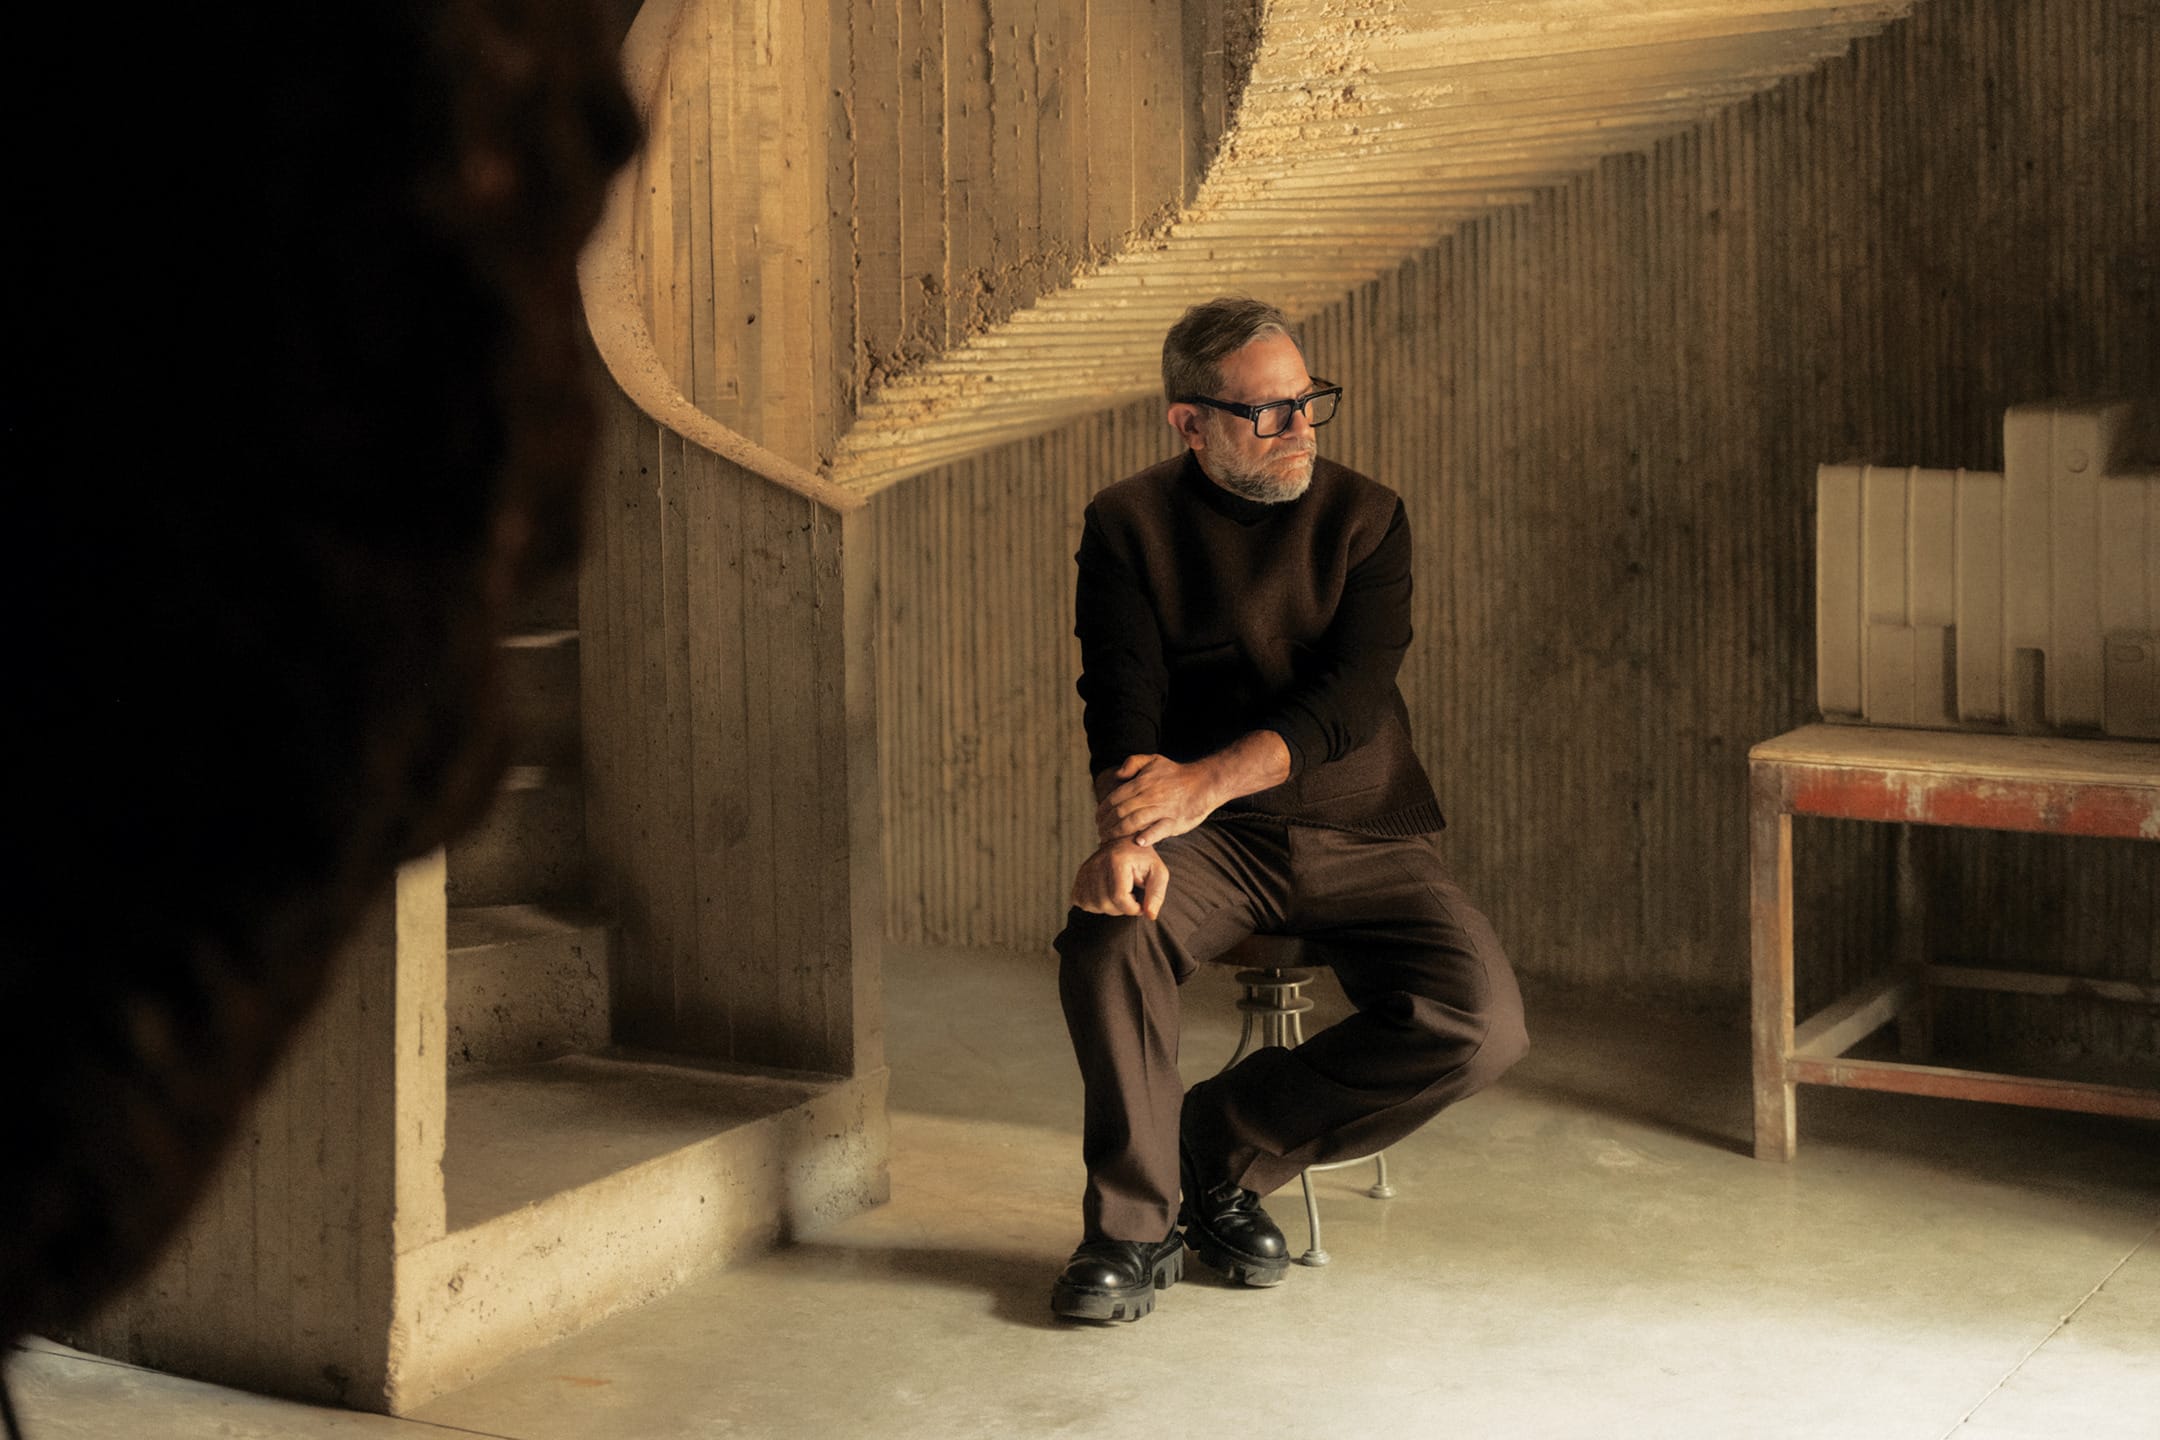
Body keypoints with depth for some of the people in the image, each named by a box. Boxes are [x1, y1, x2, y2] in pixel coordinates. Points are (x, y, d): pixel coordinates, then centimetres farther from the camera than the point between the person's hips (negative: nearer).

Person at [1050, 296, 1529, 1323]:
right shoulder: (1131, 525, 2)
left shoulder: (1363, 517, 3)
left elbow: (1350, 699, -11)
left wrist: (1207, 780, -26)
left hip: (1363, 839, 2)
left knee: (1480, 1026, -21)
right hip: (1214, 846, -1)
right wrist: (1128, 832, -31)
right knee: (1108, 931, -34)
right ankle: (1132, 1222, -13)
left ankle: (1220, 1143, -1)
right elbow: (1122, 705, -10)